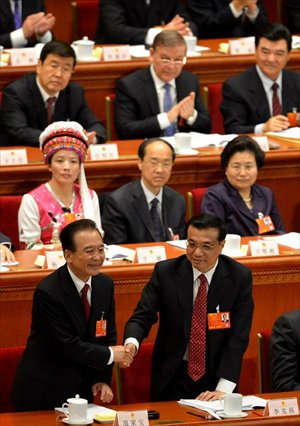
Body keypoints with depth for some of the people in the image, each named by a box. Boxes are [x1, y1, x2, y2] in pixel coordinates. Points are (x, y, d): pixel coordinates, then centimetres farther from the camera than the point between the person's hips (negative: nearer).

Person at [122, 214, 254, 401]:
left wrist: (223, 390, -17)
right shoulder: (165, 272, -4)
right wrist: (131, 343, -30)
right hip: (173, 378, 0)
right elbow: (142, 317, -5)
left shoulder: (240, 277, -4)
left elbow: (238, 336, -8)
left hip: (217, 376, 0)